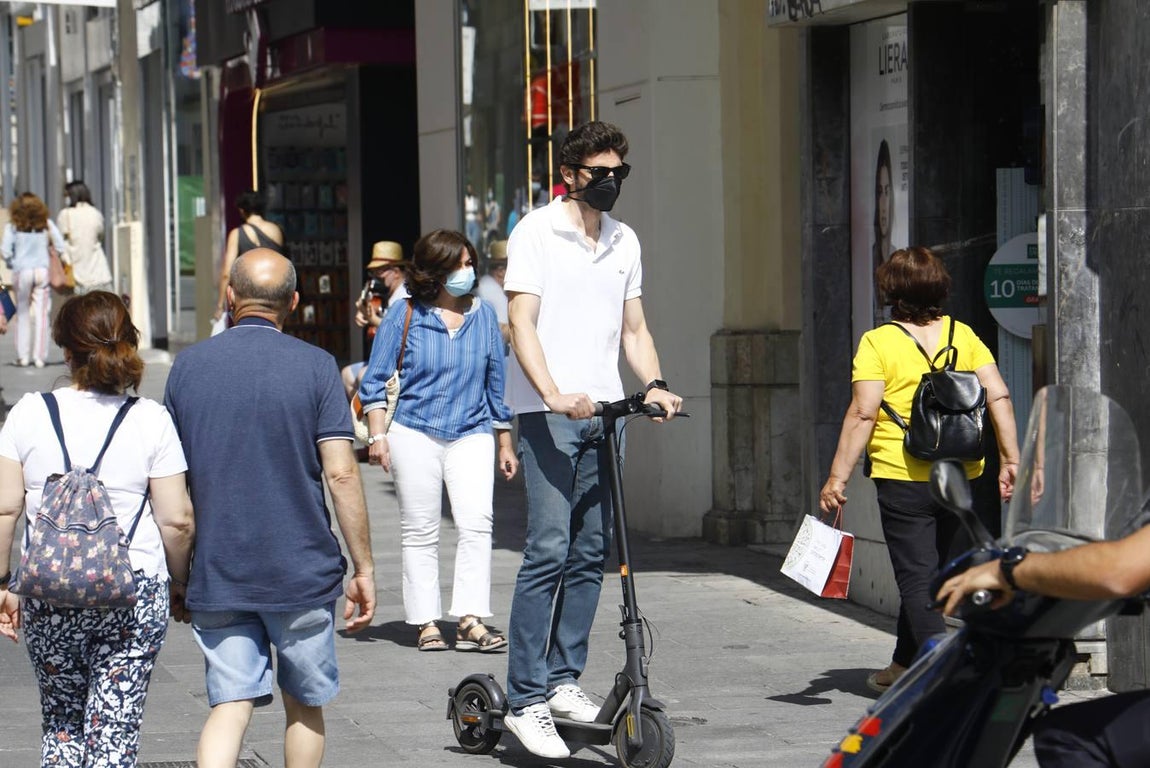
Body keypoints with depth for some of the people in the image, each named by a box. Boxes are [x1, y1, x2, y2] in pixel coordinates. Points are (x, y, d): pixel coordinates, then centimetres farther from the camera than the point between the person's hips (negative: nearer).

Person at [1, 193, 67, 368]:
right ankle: (39, 357, 1)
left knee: (22, 314, 9)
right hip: (43, 270, 1)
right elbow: (60, 247, -2)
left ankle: (22, 355, 9)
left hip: (22, 270, -1)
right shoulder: (47, 224, 2)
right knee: (41, 314, 2)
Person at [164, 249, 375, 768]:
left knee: (229, 706, 0)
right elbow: (340, 474, -10)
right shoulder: (314, 366, -5)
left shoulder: (188, 366, 3)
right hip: (302, 571, -2)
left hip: (215, 575, 2)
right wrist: (364, 568, -4)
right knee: (305, 704, 15)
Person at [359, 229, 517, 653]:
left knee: (477, 523, -14)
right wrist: (377, 434, -5)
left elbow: (496, 383, 15)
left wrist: (505, 443, 17)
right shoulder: (405, 316, 0)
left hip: (472, 435, 1)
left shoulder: (483, 315, 8)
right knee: (419, 531, 2)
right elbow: (375, 379, 4)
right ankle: (426, 623, 8)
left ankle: (471, 621, -16)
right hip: (414, 433, -1)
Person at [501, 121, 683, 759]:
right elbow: (522, 324, -10)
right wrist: (554, 395, -24)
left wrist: (654, 384, 1)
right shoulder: (535, 232, -2)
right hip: (549, 413, -6)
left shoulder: (624, 241, 16)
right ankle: (525, 701, -10)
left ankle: (564, 680, 17)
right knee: (548, 551, -12)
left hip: (605, 411, 6)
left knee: (591, 553, 6)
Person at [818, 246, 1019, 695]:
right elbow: (999, 397, -1)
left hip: (903, 477, -5)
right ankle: (904, 666, 32)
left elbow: (862, 414, -13)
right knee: (926, 570, 20)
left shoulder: (878, 342, -7)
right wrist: (1010, 459, 2)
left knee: (917, 578, -2)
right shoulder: (963, 335, 6)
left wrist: (838, 477, -10)